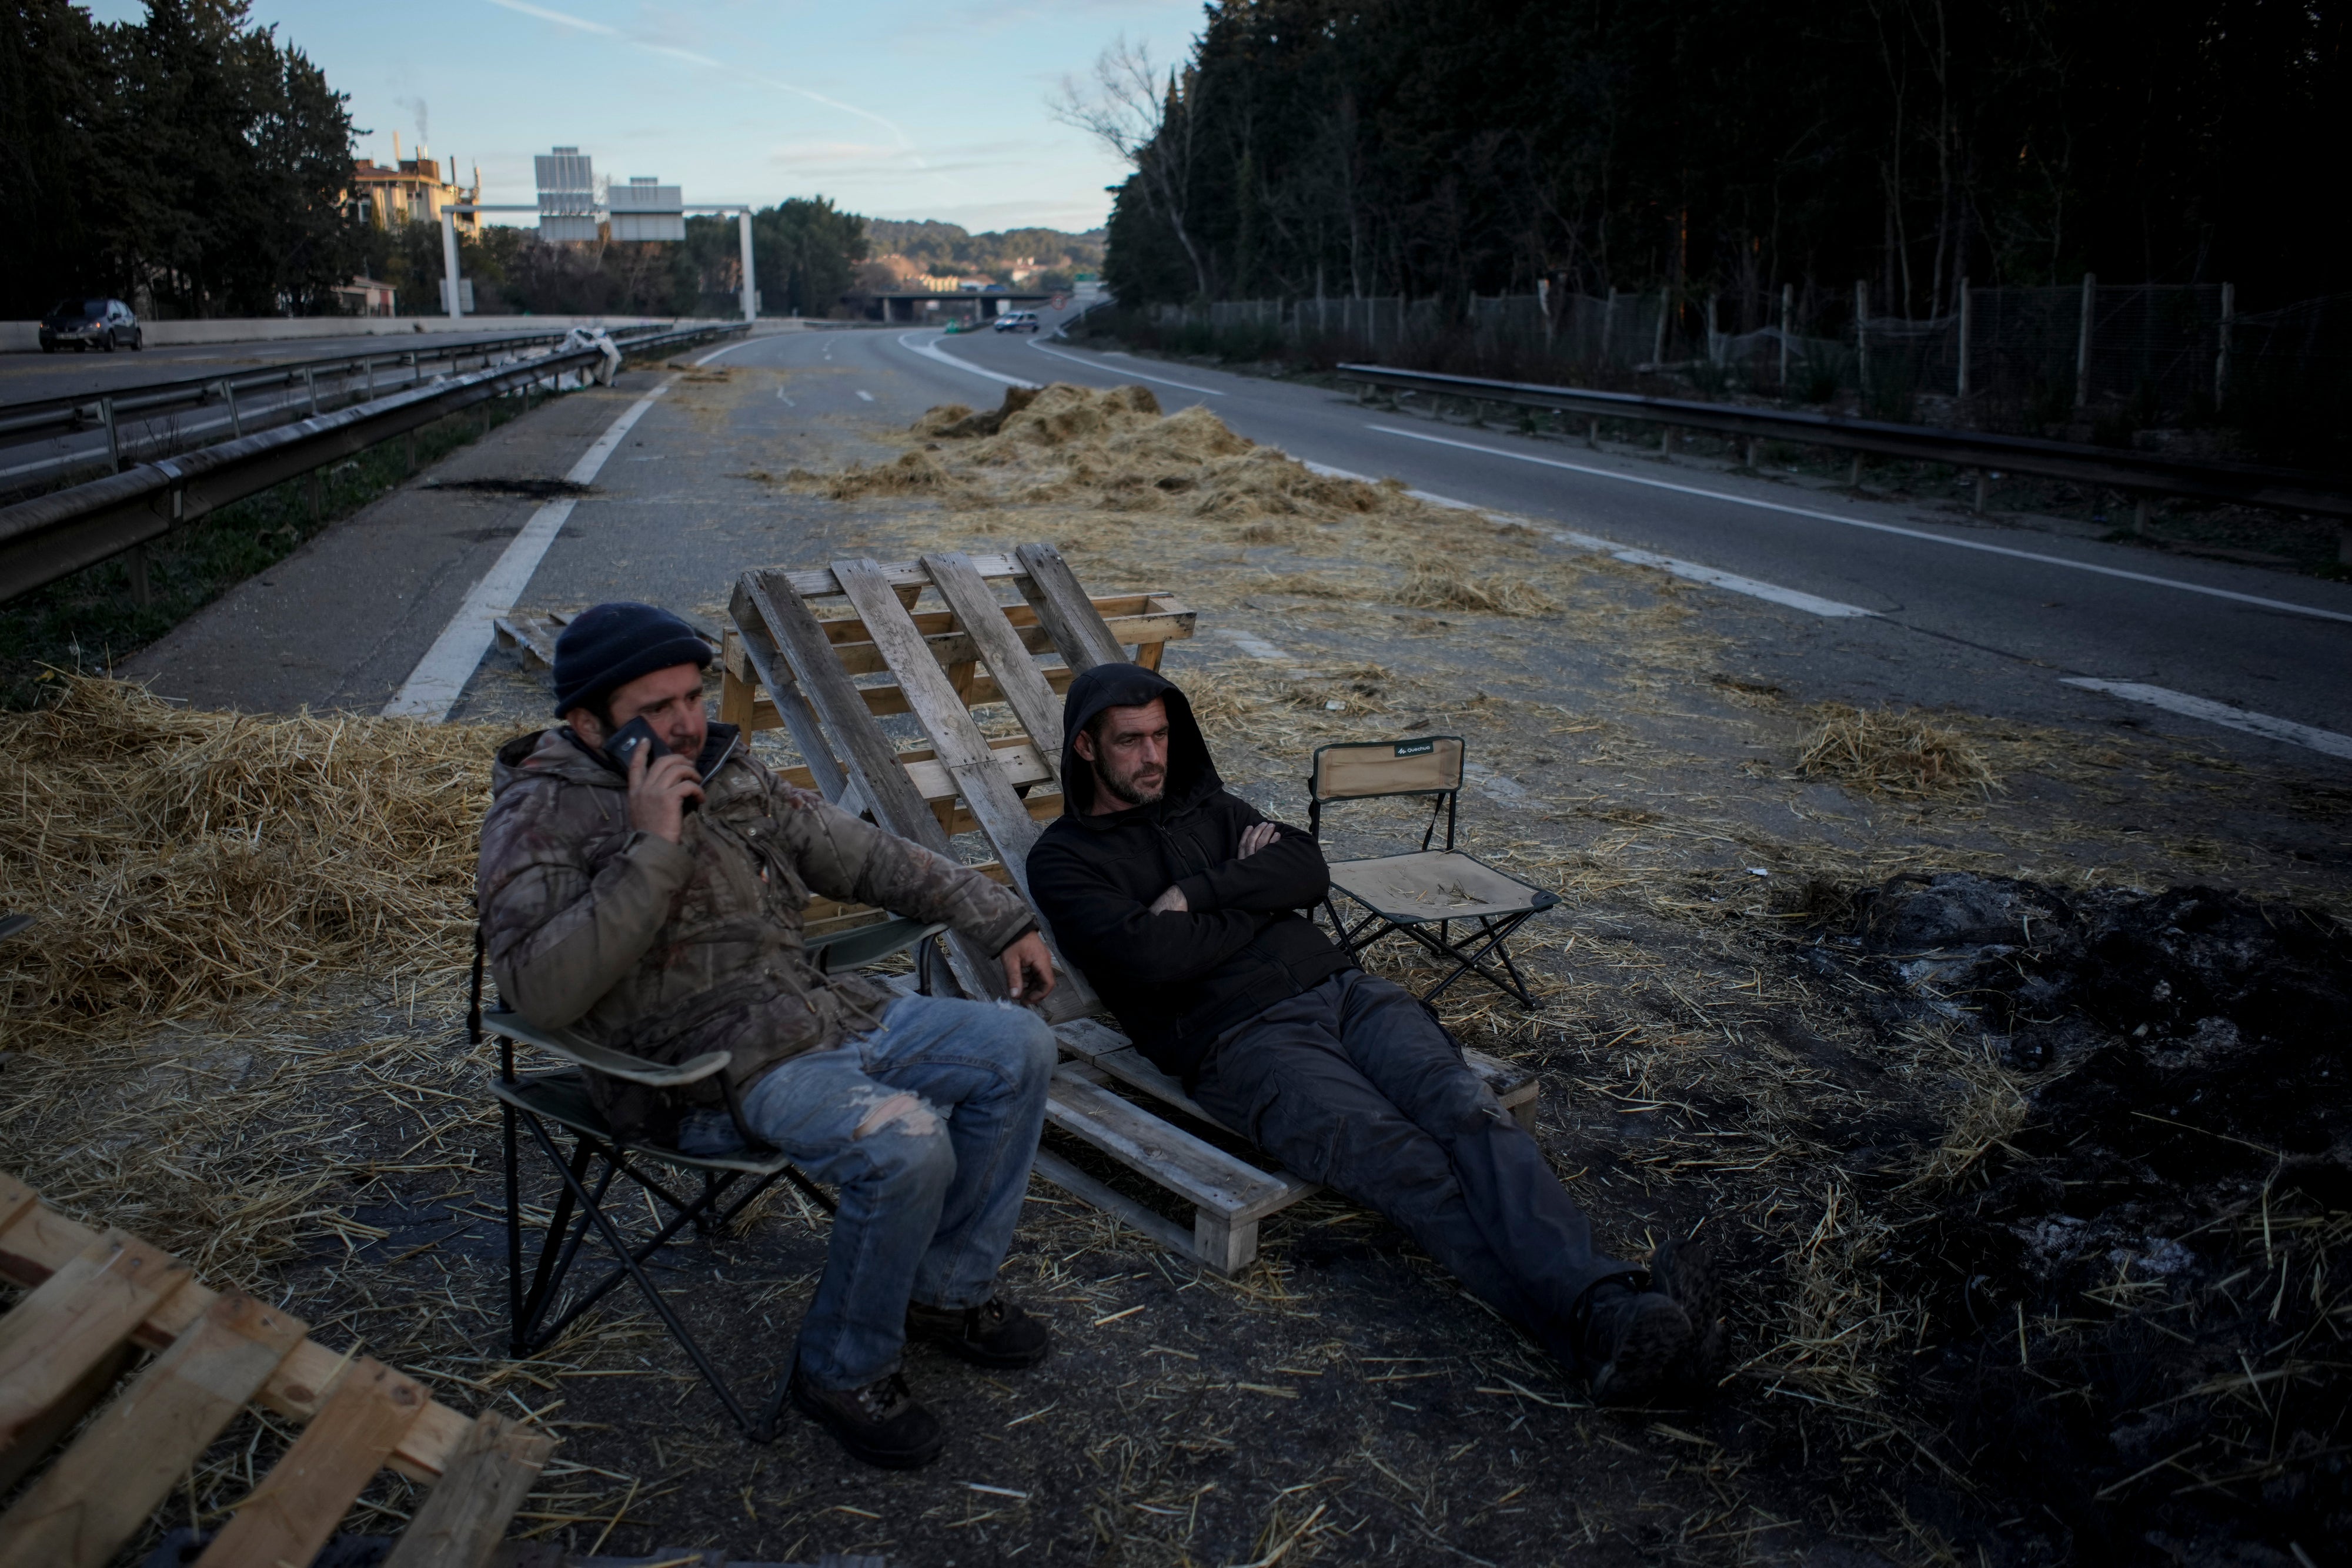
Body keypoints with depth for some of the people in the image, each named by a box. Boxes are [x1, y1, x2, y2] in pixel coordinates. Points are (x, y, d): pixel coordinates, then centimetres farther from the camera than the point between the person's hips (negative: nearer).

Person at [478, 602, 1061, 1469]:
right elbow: (540, 989, -23)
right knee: (906, 1146, -29)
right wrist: (652, 847, -25)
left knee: (1018, 1047, -2)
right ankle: (842, 1368, -2)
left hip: (826, 1008, 8)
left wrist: (1001, 919, 16)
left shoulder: (727, 770, 12)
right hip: (713, 1071, -8)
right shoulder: (541, 817, -9)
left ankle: (946, 1291, 13)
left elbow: (859, 852, 19)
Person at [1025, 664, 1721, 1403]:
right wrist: (1256, 891, 3)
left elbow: (1309, 870, 11)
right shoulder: (1064, 858, 9)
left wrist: (1198, 891, -3)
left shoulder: (1205, 805, 27)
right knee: (1401, 1159, -31)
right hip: (1241, 1038, -6)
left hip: (1339, 988, 6)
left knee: (1468, 1109, -25)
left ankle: (1605, 1303, -42)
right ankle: (1598, 1329, -45)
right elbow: (1148, 955, -10)